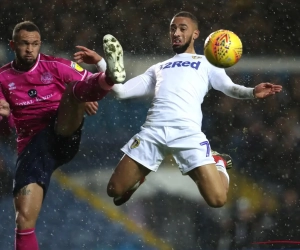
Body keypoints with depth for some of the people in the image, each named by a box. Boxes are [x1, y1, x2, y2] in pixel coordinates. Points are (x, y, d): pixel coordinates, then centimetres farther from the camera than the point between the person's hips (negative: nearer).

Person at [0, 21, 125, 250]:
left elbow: (91, 82, 6)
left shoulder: (55, 66, 4)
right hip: (32, 147, 2)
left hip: (64, 134, -2)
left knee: (72, 88, -29)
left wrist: (89, 98, -17)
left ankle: (111, 75, -61)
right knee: (24, 217, -11)